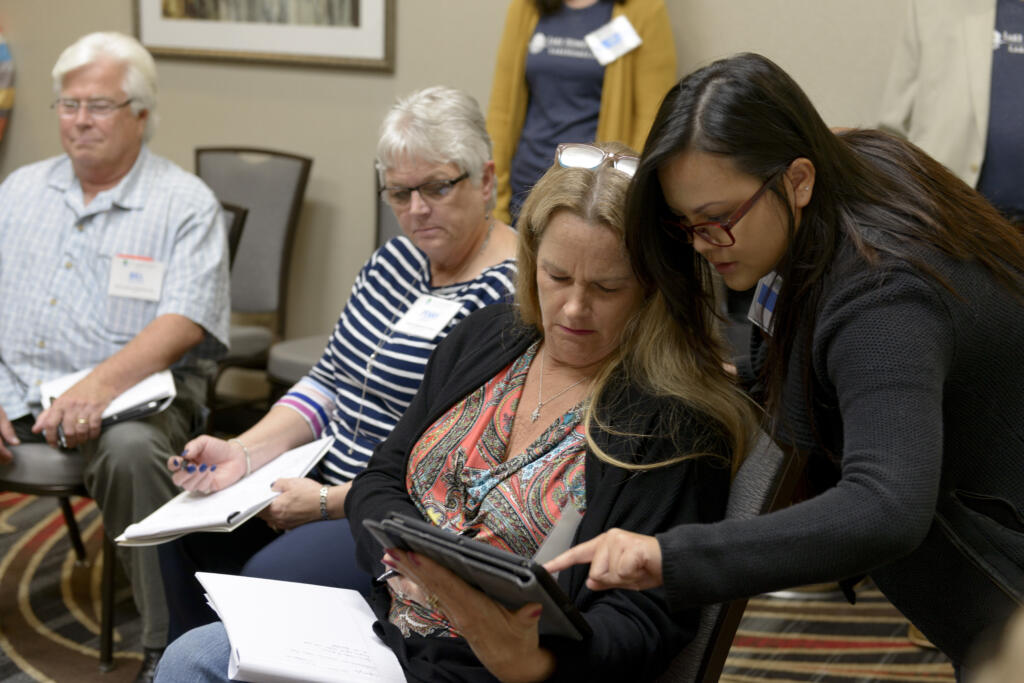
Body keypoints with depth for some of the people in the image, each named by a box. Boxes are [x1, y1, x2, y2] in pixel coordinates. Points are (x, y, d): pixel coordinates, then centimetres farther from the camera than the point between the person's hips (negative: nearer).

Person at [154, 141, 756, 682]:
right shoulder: (485, 340, 8)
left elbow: (645, 623, -17)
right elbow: (379, 482, 11)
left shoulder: (675, 423, -13)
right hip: (386, 624, 7)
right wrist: (416, 552, -11)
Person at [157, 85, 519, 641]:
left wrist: (329, 503, -21)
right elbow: (329, 381, 11)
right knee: (188, 535, 0)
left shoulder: (509, 298, -19)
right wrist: (243, 452, -5)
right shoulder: (395, 261, 9)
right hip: (329, 477, 9)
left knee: (271, 575, -26)